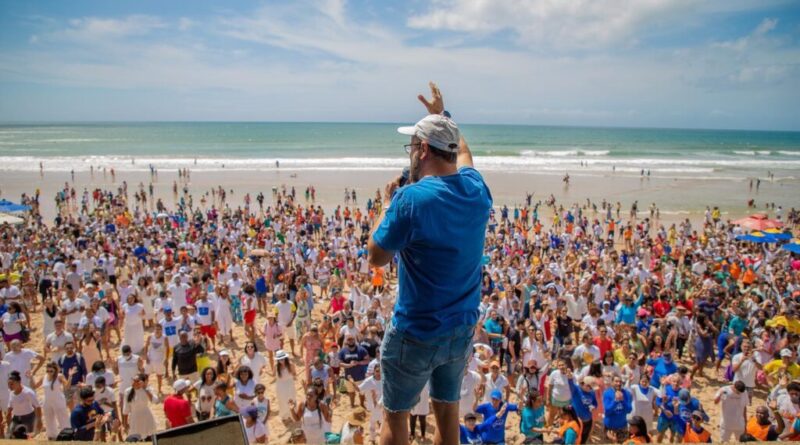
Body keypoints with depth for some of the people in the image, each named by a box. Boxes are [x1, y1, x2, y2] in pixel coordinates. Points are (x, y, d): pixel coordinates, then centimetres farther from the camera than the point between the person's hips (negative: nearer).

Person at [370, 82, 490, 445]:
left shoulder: (411, 199, -25)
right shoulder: (477, 190, -4)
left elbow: (376, 256, -12)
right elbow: (462, 151, 19)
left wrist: (387, 204, 0)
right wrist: (442, 115, 32)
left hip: (416, 333, -5)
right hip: (462, 330, 6)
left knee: (395, 415, 14)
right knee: (447, 408, 22)